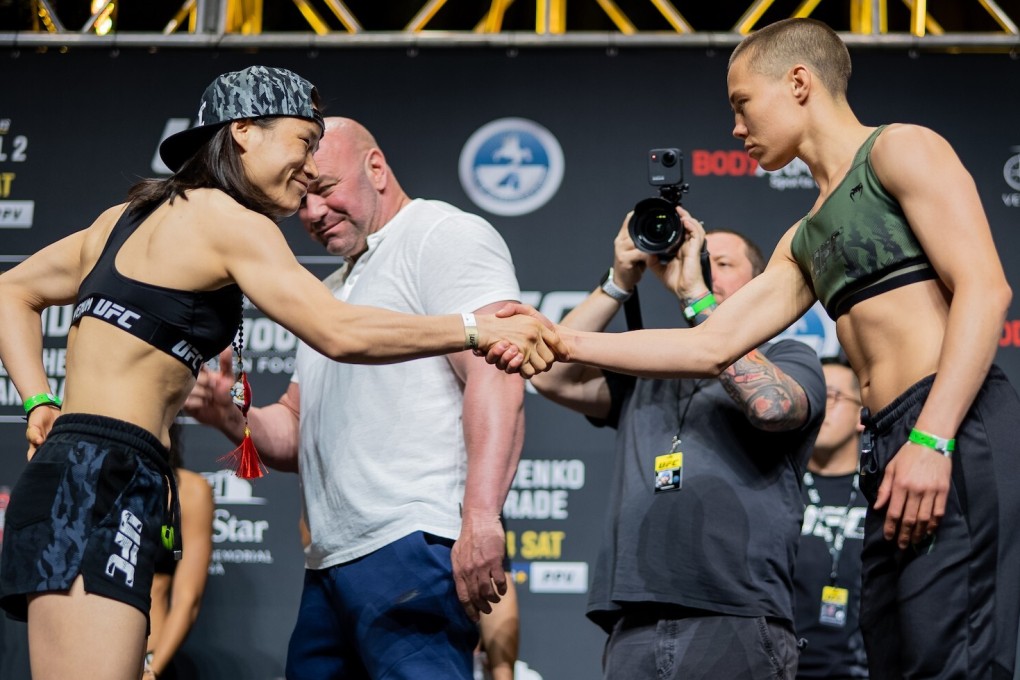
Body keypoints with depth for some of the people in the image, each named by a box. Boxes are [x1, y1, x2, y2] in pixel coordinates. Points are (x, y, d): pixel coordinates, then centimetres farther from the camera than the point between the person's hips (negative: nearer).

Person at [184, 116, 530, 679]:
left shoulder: (444, 236, 0)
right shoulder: (331, 292, 30)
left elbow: (495, 376, -15)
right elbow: (297, 433, 31)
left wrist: (481, 518, -26)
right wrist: (231, 418, 8)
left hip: (414, 552, -9)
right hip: (330, 569, 9)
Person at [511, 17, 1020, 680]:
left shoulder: (900, 150, 3)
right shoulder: (805, 242, 28)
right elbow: (710, 347, 26)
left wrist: (932, 440, -18)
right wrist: (562, 341, 20)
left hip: (959, 428, -9)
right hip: (889, 451, 9)